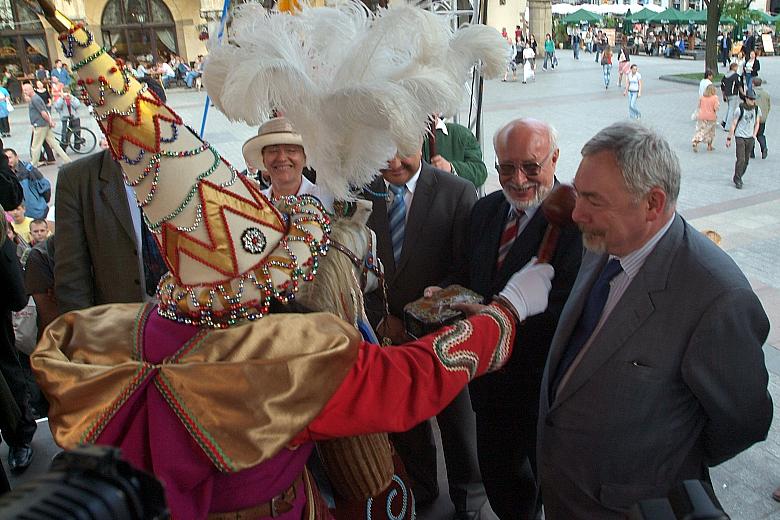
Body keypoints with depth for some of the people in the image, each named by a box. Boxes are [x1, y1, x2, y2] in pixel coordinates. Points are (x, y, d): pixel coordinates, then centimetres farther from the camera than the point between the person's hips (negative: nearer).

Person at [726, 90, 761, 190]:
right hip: (740, 137, -5)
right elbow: (733, 124, -7)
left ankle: (738, 178, 25)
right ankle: (737, 180, 1)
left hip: (750, 138, 5)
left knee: (746, 160, 9)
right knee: (740, 160, -11)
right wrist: (729, 138, -6)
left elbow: (757, 123, 14)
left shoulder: (757, 109, 1)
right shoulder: (740, 109, -12)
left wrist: (754, 136, 6)